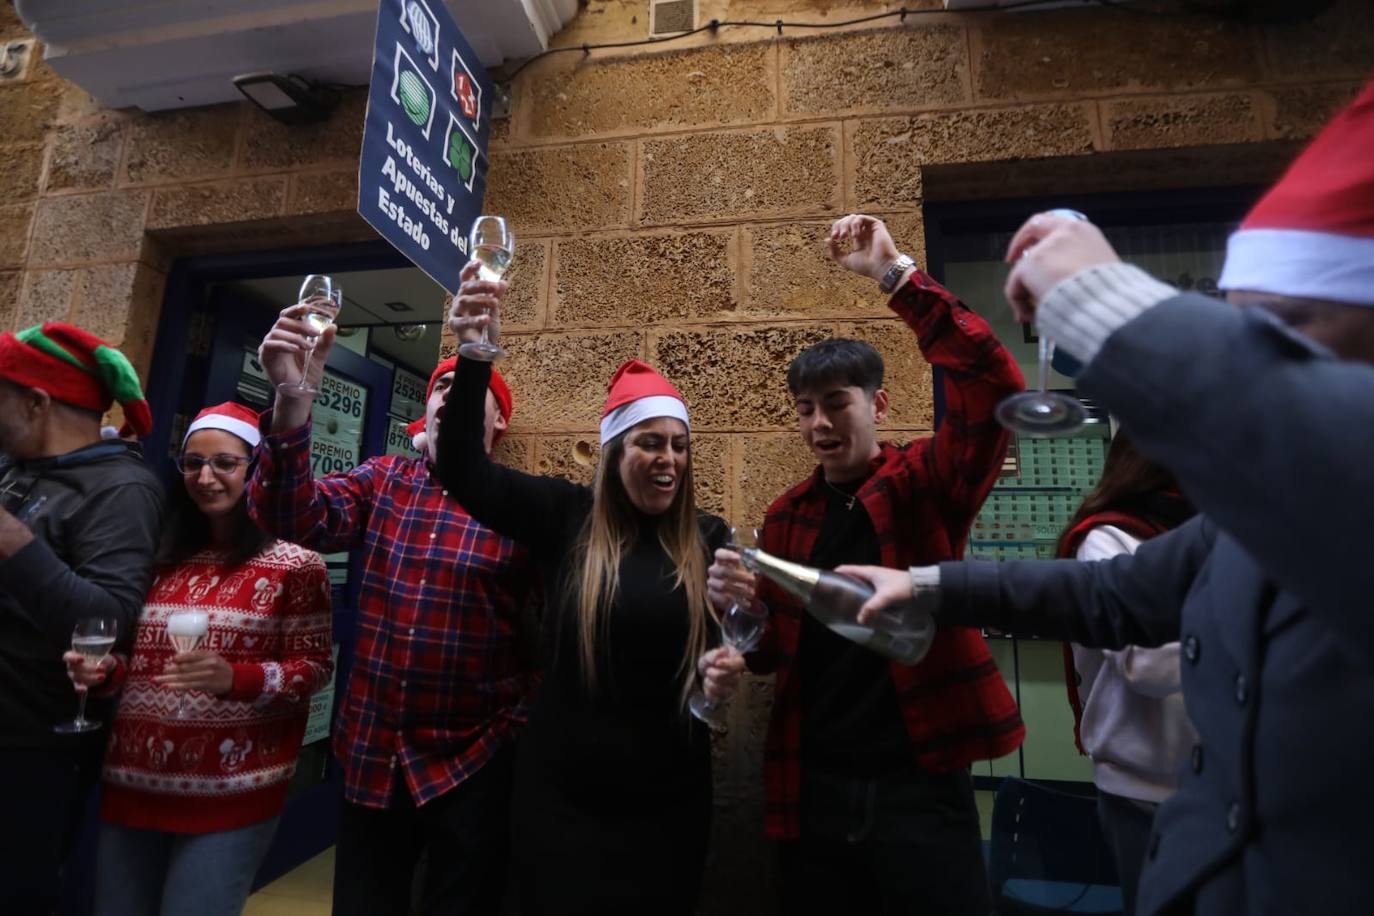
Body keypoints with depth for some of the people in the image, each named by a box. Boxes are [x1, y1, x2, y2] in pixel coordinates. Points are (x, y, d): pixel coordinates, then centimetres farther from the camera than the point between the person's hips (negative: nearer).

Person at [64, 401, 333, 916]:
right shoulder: (164, 559, 8)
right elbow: (144, 660, 18)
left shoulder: (293, 564, -10)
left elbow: (315, 667, -10)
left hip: (230, 793, -6)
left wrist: (235, 678, -26)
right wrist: (106, 671, -3)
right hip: (131, 782, 6)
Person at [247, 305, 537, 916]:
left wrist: (516, 728, -14)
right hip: (371, 757, 4)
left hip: (472, 765, -3)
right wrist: (292, 398, -27)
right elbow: (297, 519, -15)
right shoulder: (383, 481, 2)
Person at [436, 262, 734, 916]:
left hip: (669, 800, 2)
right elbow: (461, 468, -17)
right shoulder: (567, 518, -9)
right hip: (562, 794, -1)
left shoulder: (709, 539, -4)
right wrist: (472, 355, -29)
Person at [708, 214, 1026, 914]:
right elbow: (772, 654, 10)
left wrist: (896, 273, -21)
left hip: (919, 786, -3)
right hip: (814, 792, 4)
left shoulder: (924, 485, -5)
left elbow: (993, 383, -22)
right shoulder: (786, 516, 4)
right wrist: (739, 609, -12)